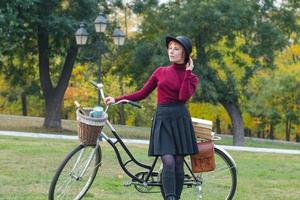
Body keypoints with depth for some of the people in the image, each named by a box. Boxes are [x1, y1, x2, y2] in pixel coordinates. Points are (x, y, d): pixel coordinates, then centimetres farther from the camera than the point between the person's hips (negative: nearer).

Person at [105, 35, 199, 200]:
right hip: (162, 119, 0)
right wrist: (117, 100, 3)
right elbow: (142, 94, 11)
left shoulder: (191, 77, 8)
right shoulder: (160, 72, 13)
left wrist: (187, 71, -5)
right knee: (168, 162, -15)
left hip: (180, 119, 0)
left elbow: (183, 96, -12)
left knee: (178, 164, -1)